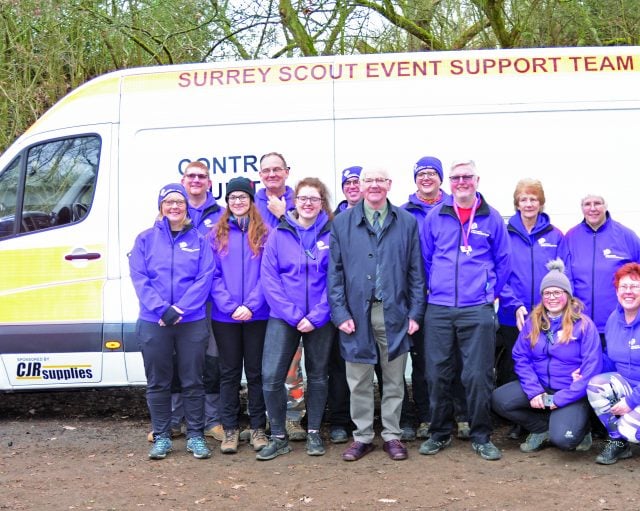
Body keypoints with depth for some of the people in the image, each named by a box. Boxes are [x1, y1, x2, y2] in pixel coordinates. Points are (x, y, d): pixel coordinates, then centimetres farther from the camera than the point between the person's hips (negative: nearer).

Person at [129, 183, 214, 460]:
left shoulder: (199, 239, 5)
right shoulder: (146, 239, 5)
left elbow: (205, 278, -4)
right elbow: (139, 277, -3)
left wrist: (181, 309, -15)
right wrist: (162, 309, -15)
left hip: (192, 322, 0)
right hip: (153, 323, 1)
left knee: (193, 382, 5)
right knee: (158, 383, 7)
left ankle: (196, 436, 16)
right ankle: (161, 437, 18)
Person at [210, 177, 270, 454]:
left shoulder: (264, 234, 3)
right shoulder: (216, 234, 5)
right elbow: (213, 275, -1)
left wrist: (251, 305, -14)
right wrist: (230, 306, -12)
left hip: (257, 315, -1)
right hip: (225, 316, 1)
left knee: (255, 371, 6)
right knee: (229, 372, 7)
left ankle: (258, 428, 15)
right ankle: (230, 429, 14)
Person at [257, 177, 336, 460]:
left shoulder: (332, 235, -2)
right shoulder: (278, 235, 0)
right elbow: (270, 280, -4)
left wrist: (317, 315, -13)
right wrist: (294, 315, -12)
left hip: (320, 319, 0)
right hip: (283, 317, 0)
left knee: (318, 375, 11)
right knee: (271, 376, -8)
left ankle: (314, 433, 27)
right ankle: (278, 437, 8)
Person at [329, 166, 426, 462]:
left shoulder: (407, 223, 5)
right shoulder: (342, 223, 5)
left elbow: (416, 272, 5)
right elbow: (335, 272, 3)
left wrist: (415, 313, -1)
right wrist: (340, 313, -5)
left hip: (394, 314, 0)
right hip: (357, 313, 0)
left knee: (394, 380, 9)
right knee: (358, 382, 7)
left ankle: (392, 435, 22)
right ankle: (362, 437, 20)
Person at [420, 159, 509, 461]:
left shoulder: (491, 218, 4)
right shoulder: (435, 216, 7)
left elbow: (503, 262, 10)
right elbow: (424, 258, 14)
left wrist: (491, 292, 6)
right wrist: (433, 288, 10)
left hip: (477, 311, -1)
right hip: (438, 309, 1)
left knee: (478, 376, 0)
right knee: (437, 374, 5)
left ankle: (481, 437, 13)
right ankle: (439, 433, 20)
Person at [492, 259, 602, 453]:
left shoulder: (584, 325, -9)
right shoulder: (533, 321, 3)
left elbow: (592, 368, -12)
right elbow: (521, 358, 1)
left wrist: (561, 399, -17)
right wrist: (533, 391, -14)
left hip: (571, 393, -4)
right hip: (540, 387, 5)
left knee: (563, 439, -28)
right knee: (498, 400, -18)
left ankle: (580, 427, 10)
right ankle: (543, 428, 3)